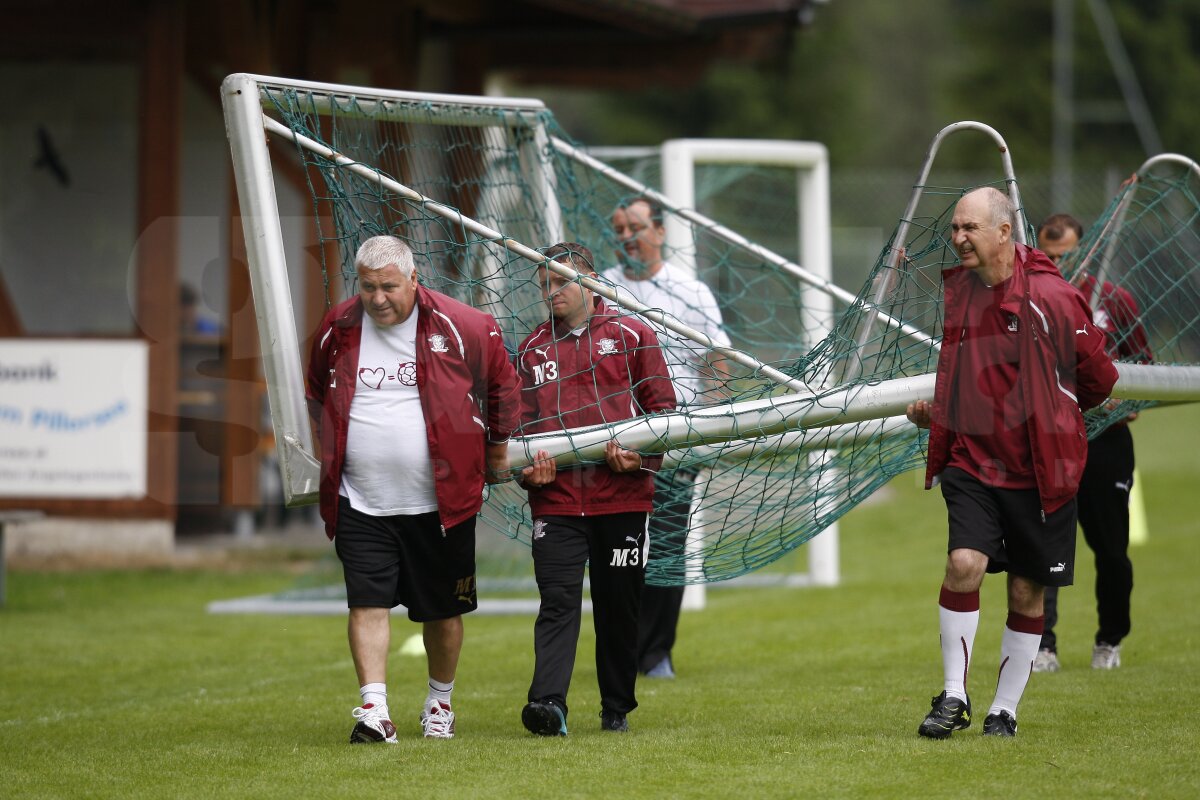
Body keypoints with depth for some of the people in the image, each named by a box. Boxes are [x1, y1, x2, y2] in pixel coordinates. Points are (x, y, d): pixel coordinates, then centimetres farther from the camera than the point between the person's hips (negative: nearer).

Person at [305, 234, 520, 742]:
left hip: (439, 500, -1)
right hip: (360, 504, 1)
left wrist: (498, 446, 16)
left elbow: (501, 383, 11)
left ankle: (440, 704, 28)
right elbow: (318, 395, 23)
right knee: (367, 603, -11)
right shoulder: (336, 330, 3)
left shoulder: (459, 328, -5)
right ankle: (374, 710, -14)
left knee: (443, 610, 9)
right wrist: (334, 449, 20)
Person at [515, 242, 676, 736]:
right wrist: (529, 468, -3)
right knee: (557, 602, -10)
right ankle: (548, 703, -21)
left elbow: (661, 406, 4)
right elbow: (522, 420, 15)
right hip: (556, 499, 1)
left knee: (619, 606, 6)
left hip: (621, 496, -1)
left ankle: (617, 709, 17)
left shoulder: (630, 336, 5)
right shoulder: (532, 349, 14)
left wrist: (641, 456, -11)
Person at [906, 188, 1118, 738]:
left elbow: (1098, 380, -1)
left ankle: (1005, 710, 19)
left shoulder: (1053, 297, -11)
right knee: (963, 564, -17)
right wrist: (938, 411, 9)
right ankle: (954, 697, -5)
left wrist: (1039, 417, 8)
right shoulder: (957, 291, 5)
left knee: (1027, 592, 5)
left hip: (1038, 468, -3)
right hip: (972, 460, 3)